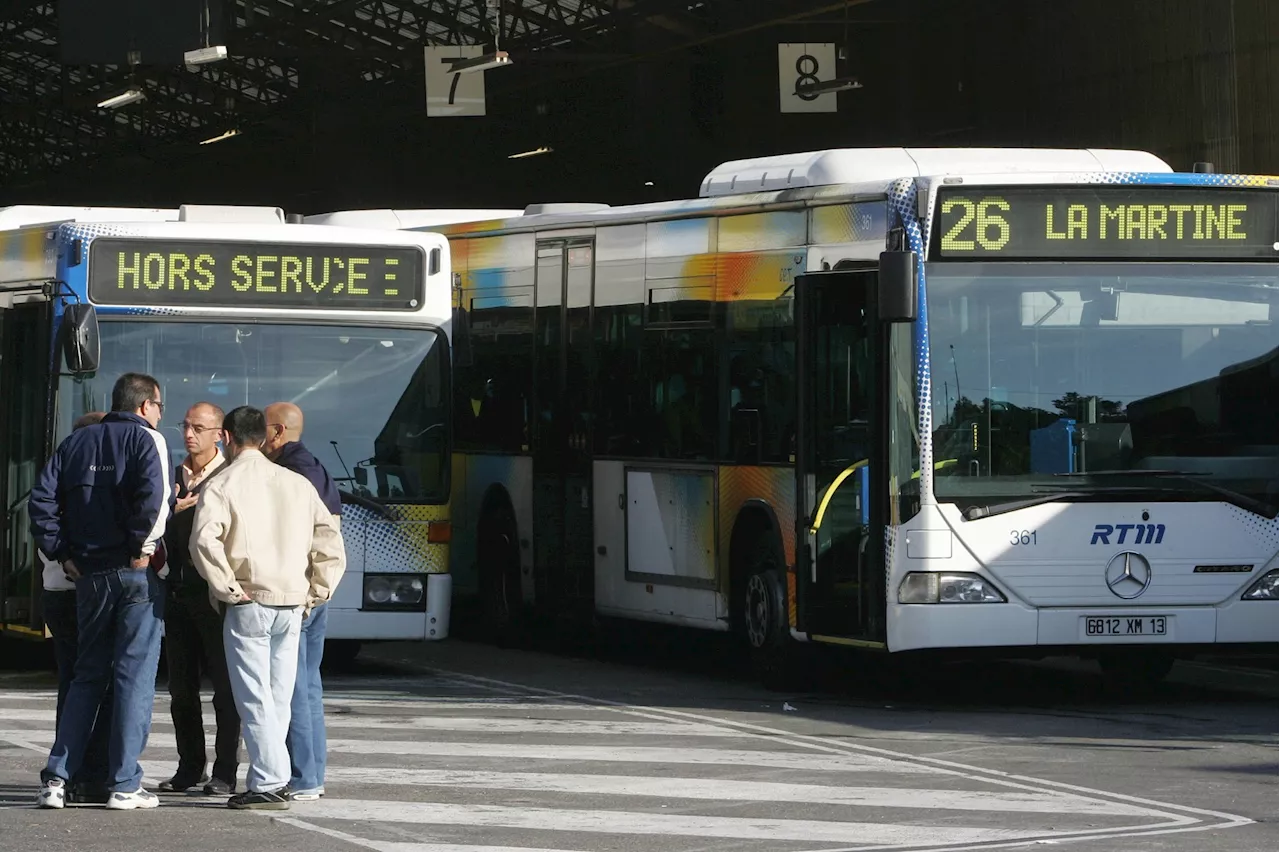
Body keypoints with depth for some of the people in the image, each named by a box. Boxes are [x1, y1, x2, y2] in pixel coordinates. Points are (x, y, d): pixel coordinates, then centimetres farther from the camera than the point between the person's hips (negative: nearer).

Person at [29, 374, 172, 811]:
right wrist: (142, 546, -13)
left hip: (89, 576, 5)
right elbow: (153, 495, -23)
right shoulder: (146, 439, -4)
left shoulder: (76, 442, 13)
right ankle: (124, 785, -2)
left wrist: (62, 553, 5)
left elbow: (42, 500, 5)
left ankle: (57, 777, 7)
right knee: (135, 676, 0)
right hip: (137, 576, -5)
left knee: (86, 676, 14)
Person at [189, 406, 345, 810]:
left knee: (254, 699, -3)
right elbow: (330, 541, 9)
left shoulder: (222, 485, -4)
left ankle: (269, 784, -8)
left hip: (248, 605, -5)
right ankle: (270, 779, 15)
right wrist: (315, 592, 12)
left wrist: (228, 588, -11)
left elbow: (204, 541, -20)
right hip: (292, 605, 5)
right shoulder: (297, 484, 11)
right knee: (278, 700, 12)